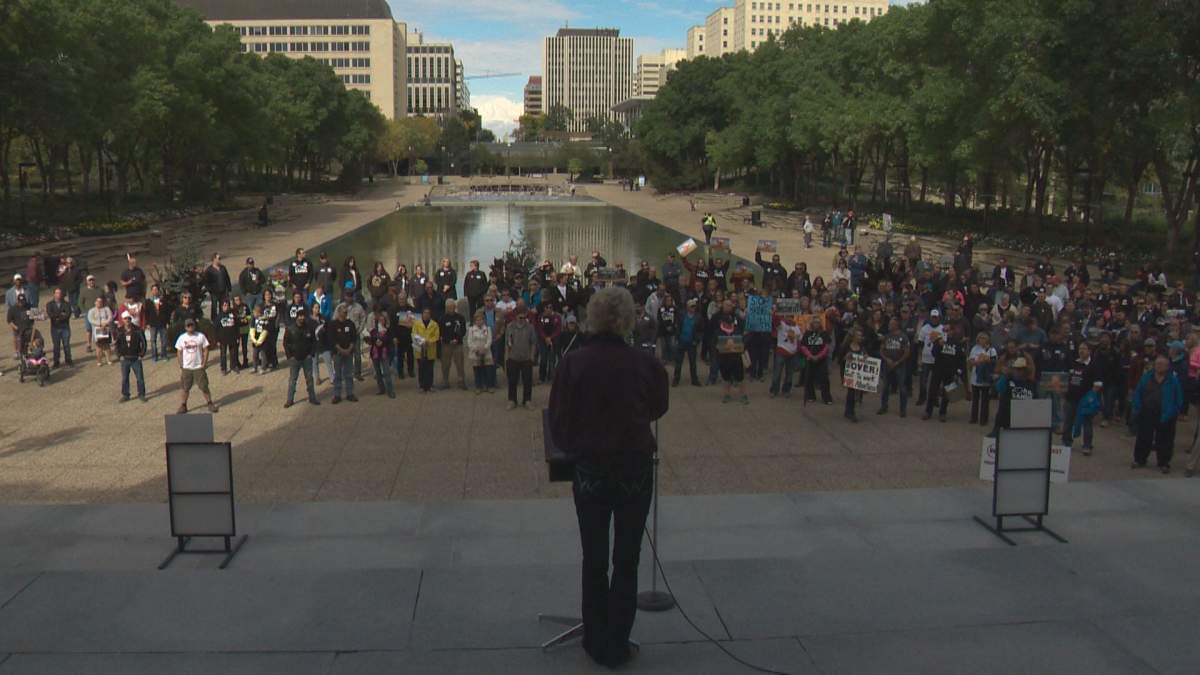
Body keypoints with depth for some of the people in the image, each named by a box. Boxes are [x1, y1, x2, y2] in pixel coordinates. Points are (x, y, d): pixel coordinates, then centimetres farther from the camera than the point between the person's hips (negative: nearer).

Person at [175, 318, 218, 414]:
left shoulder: (201, 336, -3)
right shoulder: (182, 338, 0)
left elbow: (205, 350, -1)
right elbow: (179, 353, 4)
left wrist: (204, 363, -8)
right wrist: (180, 367, 0)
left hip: (199, 367, -1)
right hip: (186, 368, 2)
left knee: (204, 386, 2)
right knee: (184, 388, 6)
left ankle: (210, 404, 14)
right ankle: (183, 406, 18)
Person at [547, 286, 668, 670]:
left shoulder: (573, 365, -13)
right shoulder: (645, 364, -12)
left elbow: (559, 426, -7)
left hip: (590, 471, 0)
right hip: (636, 470, 0)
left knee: (594, 561, 16)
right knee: (627, 561, 15)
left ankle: (597, 643, 28)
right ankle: (618, 647, 24)